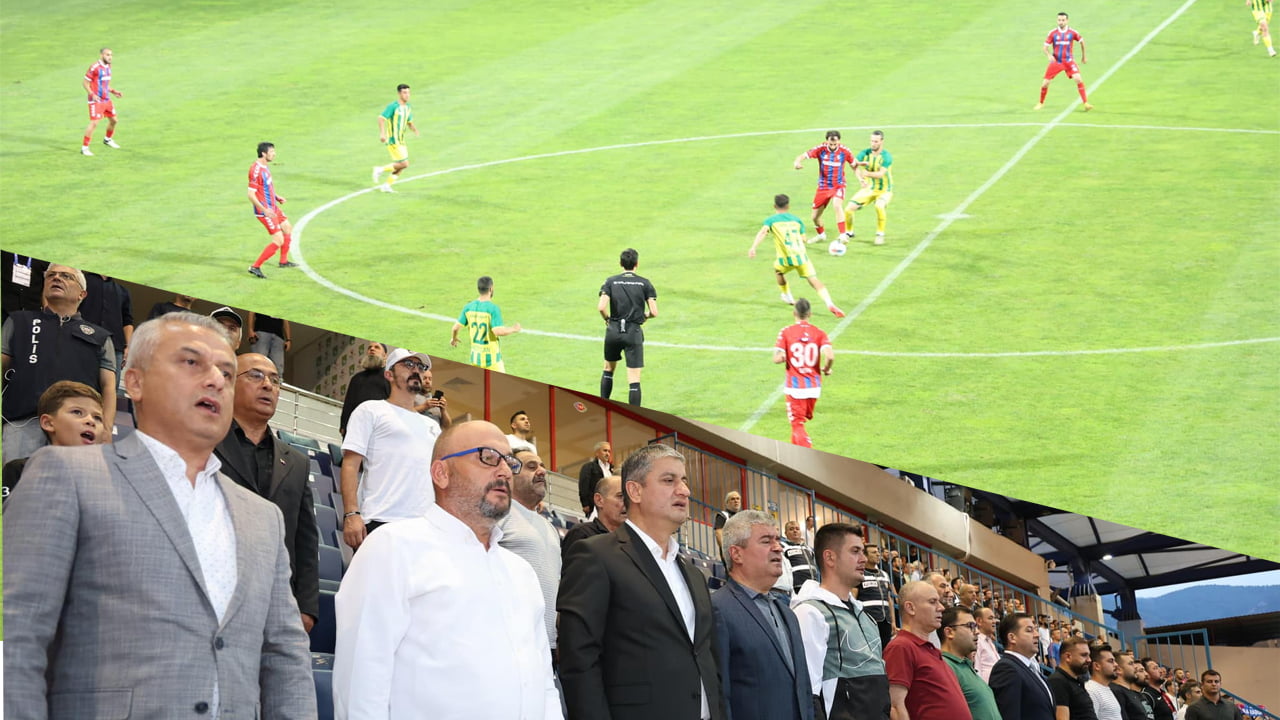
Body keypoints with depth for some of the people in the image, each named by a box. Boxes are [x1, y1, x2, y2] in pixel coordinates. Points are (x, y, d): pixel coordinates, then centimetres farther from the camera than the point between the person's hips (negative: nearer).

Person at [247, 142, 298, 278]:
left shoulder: (264, 167, 8)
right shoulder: (256, 170, -24)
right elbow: (251, 194, -26)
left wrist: (277, 198, 11)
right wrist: (264, 210, -30)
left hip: (273, 208, 10)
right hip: (265, 211, -10)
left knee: (287, 228, 24)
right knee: (278, 240, -11)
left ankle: (283, 261, 39)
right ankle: (255, 267, -5)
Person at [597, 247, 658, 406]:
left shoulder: (611, 281, 1)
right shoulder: (645, 283, 0)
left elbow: (601, 307, -11)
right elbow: (654, 312, -6)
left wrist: (607, 319, 9)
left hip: (613, 331, 2)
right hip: (634, 332, -2)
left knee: (608, 369, 25)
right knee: (634, 380, -3)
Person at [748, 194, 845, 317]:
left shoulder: (771, 220, 7)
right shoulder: (796, 220, 14)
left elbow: (763, 232, -12)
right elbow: (803, 239, 13)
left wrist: (753, 247, -25)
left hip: (786, 259, -1)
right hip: (801, 255, 1)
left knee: (778, 270, 34)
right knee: (815, 281, -4)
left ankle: (788, 296, 45)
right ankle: (830, 304, -25)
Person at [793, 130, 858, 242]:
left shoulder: (845, 151, -12)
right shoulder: (820, 149, -14)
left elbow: (854, 165, 3)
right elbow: (803, 156, -20)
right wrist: (798, 162, -43)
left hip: (838, 186, -2)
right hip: (823, 187, 2)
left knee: (837, 205, -33)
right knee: (815, 216, 10)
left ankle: (843, 236, -32)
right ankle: (821, 234, 41)